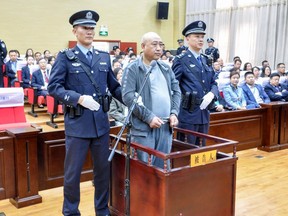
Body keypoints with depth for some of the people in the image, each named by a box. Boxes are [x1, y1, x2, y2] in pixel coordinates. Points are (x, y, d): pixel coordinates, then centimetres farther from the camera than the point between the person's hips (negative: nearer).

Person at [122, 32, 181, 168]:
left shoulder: (166, 68, 15)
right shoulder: (133, 69, -4)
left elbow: (176, 91, 17)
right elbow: (128, 96, -13)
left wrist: (174, 113, 1)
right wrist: (149, 117, -16)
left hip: (166, 126, 5)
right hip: (144, 127, -5)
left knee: (162, 166, 13)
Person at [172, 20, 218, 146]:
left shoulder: (206, 60, 14)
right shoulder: (181, 60, -6)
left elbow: (213, 83, 16)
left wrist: (212, 94, -6)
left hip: (204, 114, 7)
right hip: (187, 114, -6)